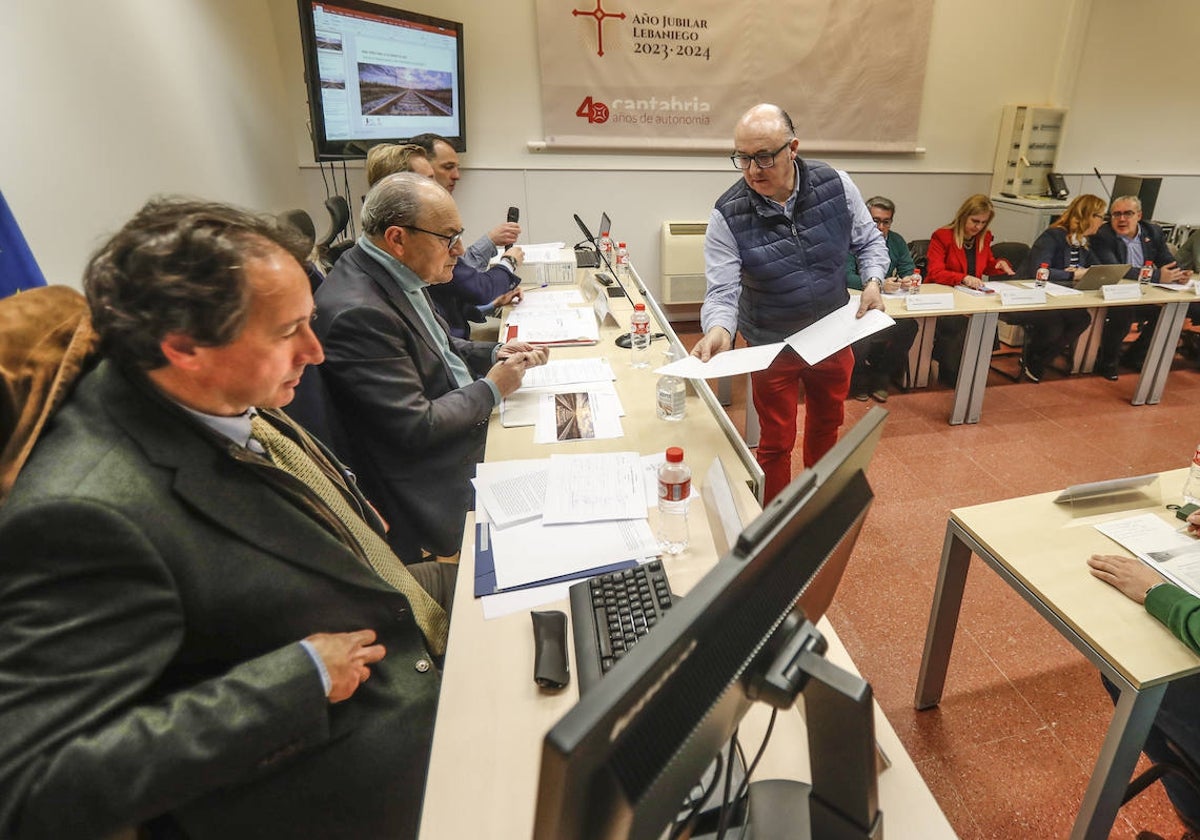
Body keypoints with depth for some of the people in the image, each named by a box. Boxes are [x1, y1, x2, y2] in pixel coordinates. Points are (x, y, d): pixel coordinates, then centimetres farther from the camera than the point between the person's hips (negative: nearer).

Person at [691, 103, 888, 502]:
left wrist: (873, 281, -15)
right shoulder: (728, 216, -20)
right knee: (777, 443, 8)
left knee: (826, 425, 24)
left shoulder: (836, 186, -11)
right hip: (772, 346, -3)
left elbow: (869, 242, 3)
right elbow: (722, 290, -23)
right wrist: (718, 329, -43)